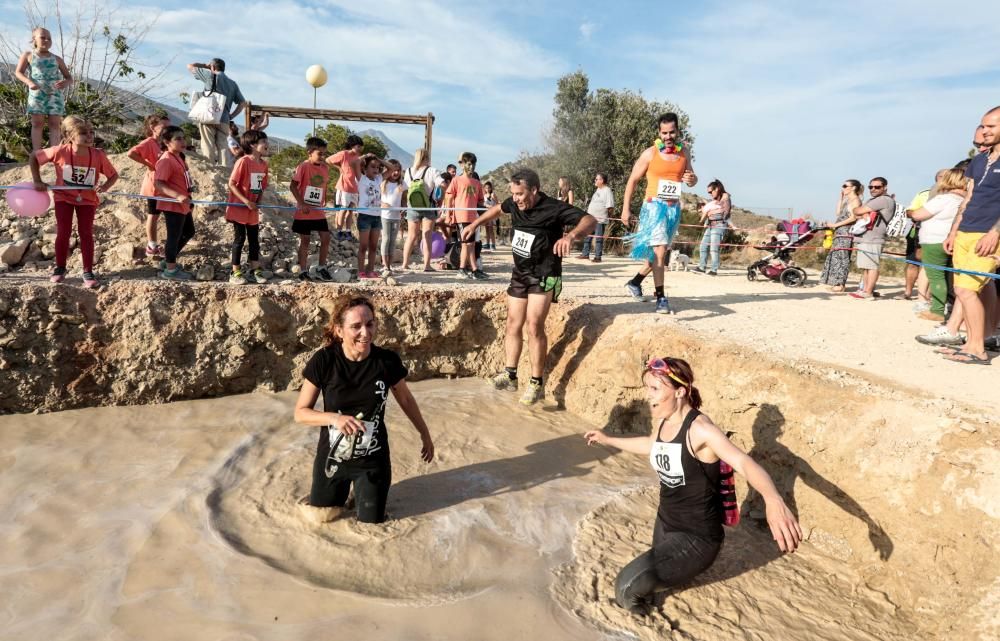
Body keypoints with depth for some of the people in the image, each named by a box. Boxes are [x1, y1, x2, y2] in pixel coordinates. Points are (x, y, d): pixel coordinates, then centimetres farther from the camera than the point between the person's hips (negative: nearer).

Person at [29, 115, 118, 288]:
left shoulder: (98, 155, -19)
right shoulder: (60, 152, -20)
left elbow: (113, 175, -8)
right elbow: (34, 157, -4)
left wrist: (105, 186, -28)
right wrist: (37, 181, -7)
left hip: (87, 199, 0)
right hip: (64, 197, 0)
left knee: (86, 233, 0)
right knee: (63, 233, 3)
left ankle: (88, 271, 7)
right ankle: (60, 268, 21)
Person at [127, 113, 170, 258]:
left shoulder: (162, 143, 8)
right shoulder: (149, 143, -18)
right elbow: (131, 153, -30)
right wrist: (147, 164, -22)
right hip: (153, 185, -8)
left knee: (155, 216, 15)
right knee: (153, 216, 3)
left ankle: (153, 245, 25)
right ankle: (152, 247, 14)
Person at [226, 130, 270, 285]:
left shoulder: (263, 164, 4)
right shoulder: (243, 161, -17)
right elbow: (232, 184, -17)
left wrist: (258, 202, -3)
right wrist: (246, 201, -21)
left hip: (254, 210, 6)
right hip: (239, 208, -6)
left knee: (254, 240, 11)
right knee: (240, 239, 0)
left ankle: (255, 270, 22)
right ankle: (236, 272, 10)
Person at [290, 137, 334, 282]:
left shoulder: (325, 168, 4)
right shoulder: (303, 166, -13)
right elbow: (292, 186, -14)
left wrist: (324, 202, 6)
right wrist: (302, 204, -18)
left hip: (319, 212, 5)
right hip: (304, 212, -5)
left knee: (326, 238, 3)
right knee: (305, 241, 3)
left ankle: (321, 268, 18)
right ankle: (303, 271, 14)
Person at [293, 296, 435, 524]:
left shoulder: (388, 361, -18)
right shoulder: (324, 361, -20)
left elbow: (406, 399, 2)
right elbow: (300, 412, -13)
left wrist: (425, 435, 13)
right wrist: (335, 418, -31)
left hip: (373, 460, 0)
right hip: (331, 458, 0)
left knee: (370, 522, 15)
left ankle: (361, 492, 45)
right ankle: (345, 490, 49)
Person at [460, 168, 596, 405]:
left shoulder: (554, 208, -20)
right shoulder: (515, 203, -1)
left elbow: (590, 220, -28)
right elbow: (498, 209, 22)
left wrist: (570, 235, -47)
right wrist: (474, 224, 24)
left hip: (544, 276, -7)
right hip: (520, 273, 7)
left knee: (534, 325, -17)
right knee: (513, 325, 8)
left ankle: (537, 383, -7)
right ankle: (510, 374, 18)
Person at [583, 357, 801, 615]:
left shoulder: (699, 429, -25)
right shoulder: (661, 422, -2)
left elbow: (744, 462, -41)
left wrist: (774, 501, -60)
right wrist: (608, 439, 33)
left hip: (696, 537, -8)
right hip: (665, 524, 8)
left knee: (628, 588, -15)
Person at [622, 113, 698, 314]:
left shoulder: (683, 153, 7)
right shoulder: (650, 153, -5)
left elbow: (692, 178, 19)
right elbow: (633, 180, -1)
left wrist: (692, 179, -7)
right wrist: (626, 208, -5)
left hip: (674, 208, 6)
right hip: (654, 206, -6)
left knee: (661, 251, 13)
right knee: (659, 250, -15)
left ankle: (635, 282, 30)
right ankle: (661, 297, -11)